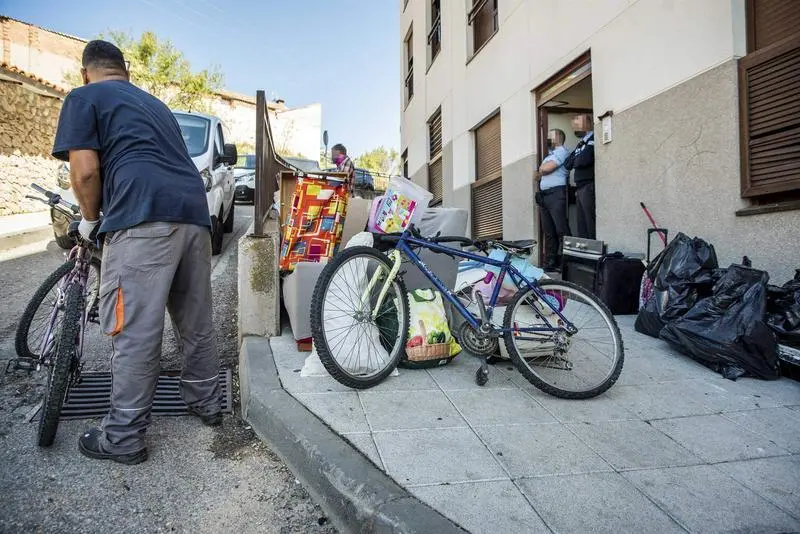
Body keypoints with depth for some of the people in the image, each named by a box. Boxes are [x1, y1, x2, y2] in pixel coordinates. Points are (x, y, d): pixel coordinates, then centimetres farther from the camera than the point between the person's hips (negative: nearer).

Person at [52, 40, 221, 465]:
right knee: (196, 322, 16)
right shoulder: (155, 103, 33)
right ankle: (206, 402, 30)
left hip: (142, 220, -6)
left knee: (135, 332, -1)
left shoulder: (83, 98, 13)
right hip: (195, 212, 7)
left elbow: (85, 172, 0)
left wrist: (90, 220, 18)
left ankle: (123, 438, 10)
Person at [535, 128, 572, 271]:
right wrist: (542, 171, 6)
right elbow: (539, 175, 26)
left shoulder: (562, 151, 0)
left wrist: (541, 169, 8)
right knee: (548, 232, 7)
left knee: (562, 230, -12)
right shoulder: (549, 154, 29)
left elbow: (545, 169, -11)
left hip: (556, 194, -9)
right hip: (544, 195, 9)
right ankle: (550, 262, 10)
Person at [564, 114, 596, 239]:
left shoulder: (592, 140, -6)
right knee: (582, 225, 9)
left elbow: (583, 160, -18)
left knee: (591, 224, -8)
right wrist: (578, 160, -4)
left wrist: (575, 160, 2)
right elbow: (567, 164, 15)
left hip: (589, 186, -9)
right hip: (579, 188, 9)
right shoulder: (581, 144, 21)